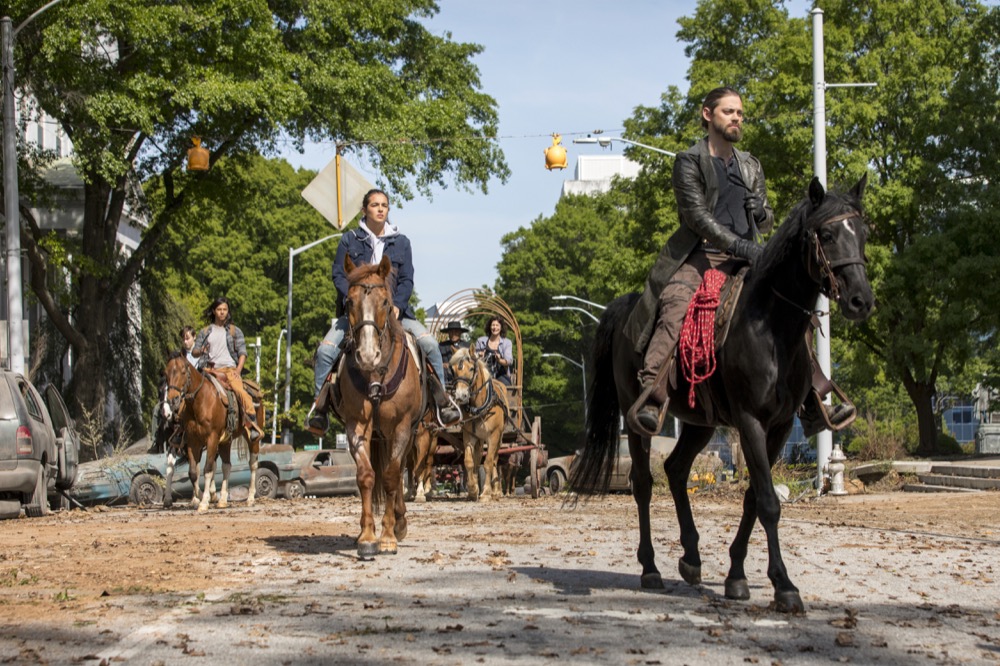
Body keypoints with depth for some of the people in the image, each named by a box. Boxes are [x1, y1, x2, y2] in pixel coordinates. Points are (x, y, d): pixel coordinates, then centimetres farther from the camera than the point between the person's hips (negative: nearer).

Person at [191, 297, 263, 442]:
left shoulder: (234, 331, 12)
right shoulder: (205, 332, 16)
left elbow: (242, 352, 6)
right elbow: (194, 352, 15)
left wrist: (238, 369, -9)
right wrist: (201, 351, -9)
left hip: (230, 369, -2)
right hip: (210, 369, 2)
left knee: (241, 391, -29)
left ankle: (253, 425, -30)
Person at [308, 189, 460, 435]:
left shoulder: (401, 242, 10)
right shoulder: (350, 240, 6)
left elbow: (407, 280, 5)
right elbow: (338, 275, 0)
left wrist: (397, 305, -14)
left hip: (394, 310, 1)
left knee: (429, 344, -20)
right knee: (325, 349, -23)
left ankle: (442, 401, -7)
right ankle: (319, 408, -12)